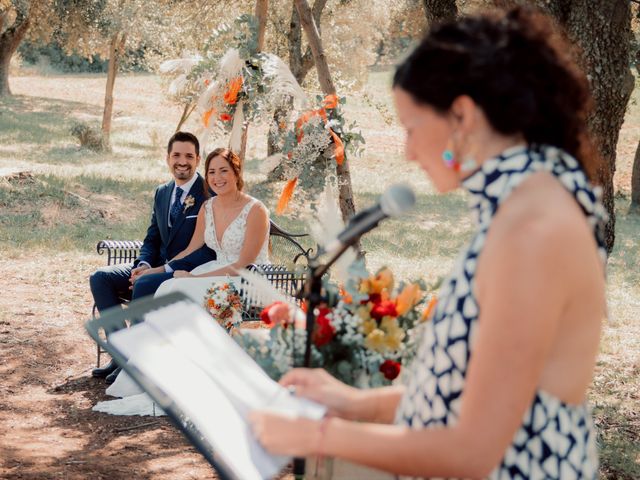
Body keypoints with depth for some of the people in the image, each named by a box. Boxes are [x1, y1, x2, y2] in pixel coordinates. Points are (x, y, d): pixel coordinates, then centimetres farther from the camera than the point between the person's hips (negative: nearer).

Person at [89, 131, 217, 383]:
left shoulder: (210, 194, -12)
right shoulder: (162, 193, 13)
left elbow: (210, 251, -18)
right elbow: (152, 239, 17)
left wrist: (157, 270, -22)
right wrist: (144, 265, -8)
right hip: (158, 268, 8)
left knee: (144, 286, -34)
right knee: (100, 277, -8)